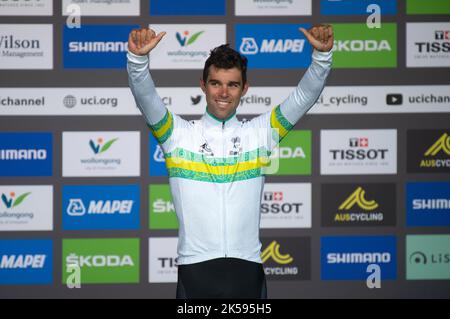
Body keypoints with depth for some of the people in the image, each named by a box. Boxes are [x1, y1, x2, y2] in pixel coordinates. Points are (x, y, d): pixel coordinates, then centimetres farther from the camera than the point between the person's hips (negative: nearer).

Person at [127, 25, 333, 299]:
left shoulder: (260, 133, 10)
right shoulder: (179, 134, 6)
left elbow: (306, 94, 3)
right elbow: (146, 97, -8)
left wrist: (322, 55, -14)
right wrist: (138, 57, -27)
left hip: (247, 268, 1)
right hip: (195, 268, -1)